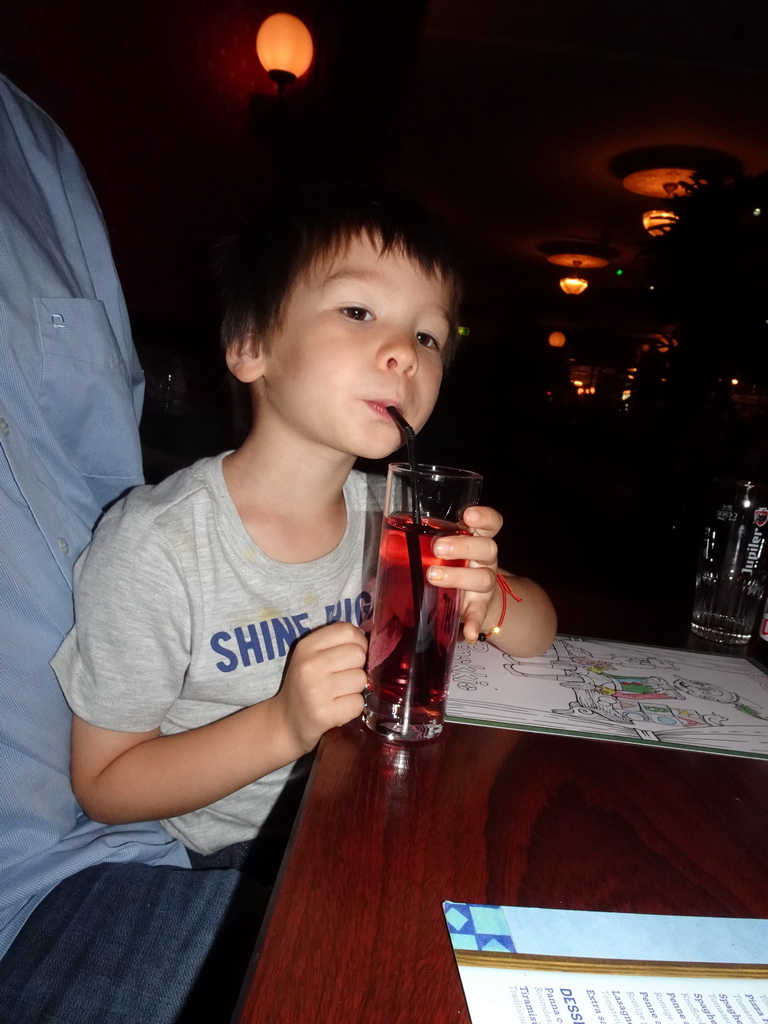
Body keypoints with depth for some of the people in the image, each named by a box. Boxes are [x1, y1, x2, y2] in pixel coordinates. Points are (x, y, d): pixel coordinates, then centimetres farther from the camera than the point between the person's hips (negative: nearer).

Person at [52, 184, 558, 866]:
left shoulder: (391, 515, -5)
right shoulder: (152, 547, -21)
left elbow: (539, 629, 3)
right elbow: (104, 785, -12)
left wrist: (486, 601, -21)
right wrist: (283, 724, -28)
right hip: (226, 862, -6)